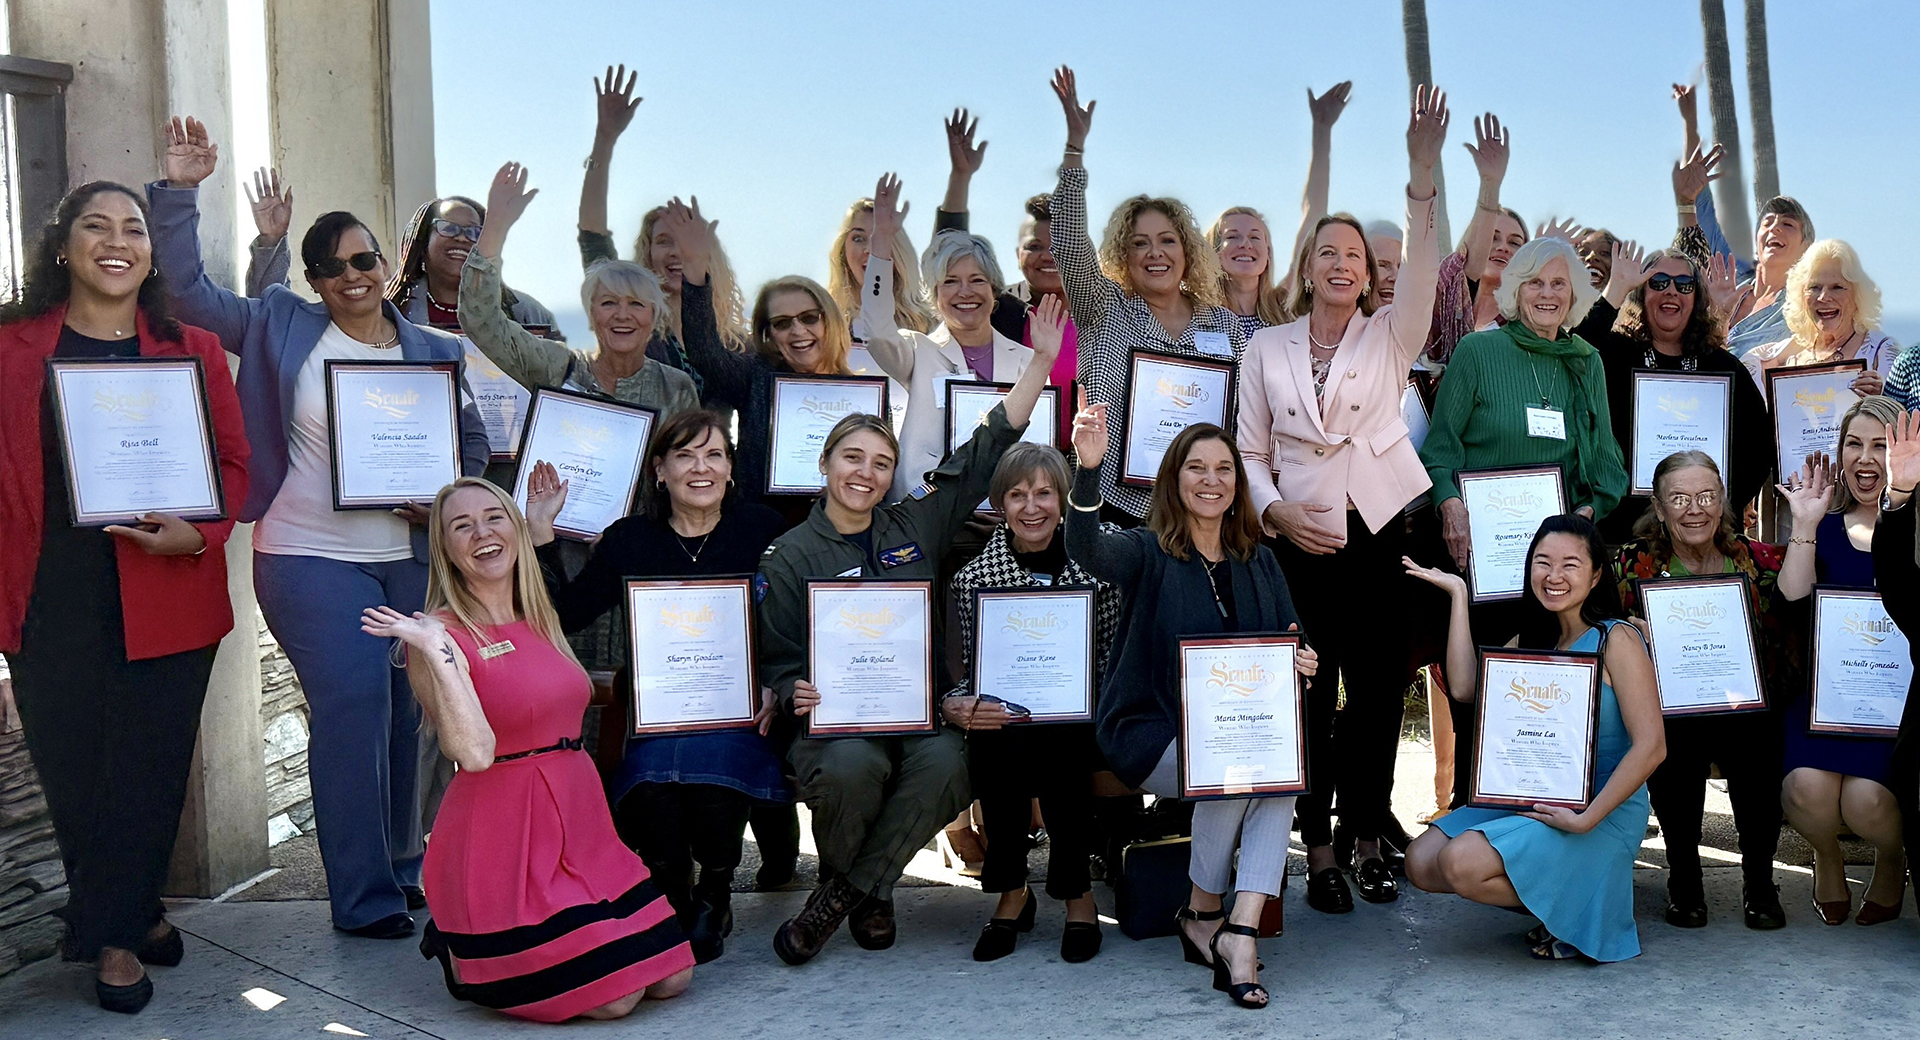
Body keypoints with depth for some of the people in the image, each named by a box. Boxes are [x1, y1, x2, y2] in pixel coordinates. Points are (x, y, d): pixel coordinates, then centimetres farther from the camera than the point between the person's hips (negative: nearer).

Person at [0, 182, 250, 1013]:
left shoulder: (192, 349, 5)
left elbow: (232, 460, 4)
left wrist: (197, 532, -13)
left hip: (165, 595, 0)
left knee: (147, 769, 4)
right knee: (70, 770, 7)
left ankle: (113, 930, 22)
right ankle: (130, 918, 26)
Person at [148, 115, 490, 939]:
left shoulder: (435, 352, 7)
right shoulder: (284, 328, 1)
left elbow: (473, 446, 12)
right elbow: (189, 290, -2)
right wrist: (180, 190, -11)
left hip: (410, 560, 4)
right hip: (312, 560, -3)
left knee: (406, 714, 12)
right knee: (353, 709, -9)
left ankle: (402, 864, 30)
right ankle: (365, 897, 2)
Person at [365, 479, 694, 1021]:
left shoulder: (541, 619, 12)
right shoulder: (437, 633, -11)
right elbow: (475, 752, -23)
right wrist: (435, 650, -27)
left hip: (581, 824, 8)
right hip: (505, 839, -8)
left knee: (670, 979, 3)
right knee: (613, 998, -10)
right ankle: (462, 953, 14)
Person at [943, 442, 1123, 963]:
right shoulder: (973, 577, 2)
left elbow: (1114, 658, 4)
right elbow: (967, 676, 3)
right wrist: (956, 706, -18)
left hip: (1079, 727, -1)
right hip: (1003, 725, 1)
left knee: (1056, 750, -30)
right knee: (995, 750, -29)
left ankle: (1077, 891, -6)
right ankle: (1011, 890, -6)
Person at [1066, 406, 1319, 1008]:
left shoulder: (1259, 562, 14)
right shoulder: (1150, 553, -1)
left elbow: (1293, 645, 15)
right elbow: (1088, 551, -24)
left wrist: (1302, 661, -11)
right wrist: (1089, 470, -42)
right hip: (1154, 733, -3)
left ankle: (1242, 929, -31)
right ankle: (1201, 915, -9)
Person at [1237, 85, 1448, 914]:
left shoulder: (1390, 336, 7)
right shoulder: (1267, 348, 9)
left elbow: (1422, 268, -12)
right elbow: (1251, 452, 8)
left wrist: (1423, 175, -25)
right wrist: (1275, 512, -10)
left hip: (1383, 528, 1)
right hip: (1301, 537, 0)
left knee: (1378, 690, 3)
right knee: (1309, 695, 1)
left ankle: (1368, 840, 16)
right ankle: (1318, 850, 11)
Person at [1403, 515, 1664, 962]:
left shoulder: (1616, 640, -10)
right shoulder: (1530, 640, 12)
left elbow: (1650, 746, -17)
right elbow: (1464, 687, -3)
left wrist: (1586, 819, -23)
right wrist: (1458, 594, 1)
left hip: (1604, 813, -8)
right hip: (1530, 803, 8)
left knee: (1462, 865, -25)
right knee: (1421, 863, -4)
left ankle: (1580, 907, -3)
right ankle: (1548, 898, 9)